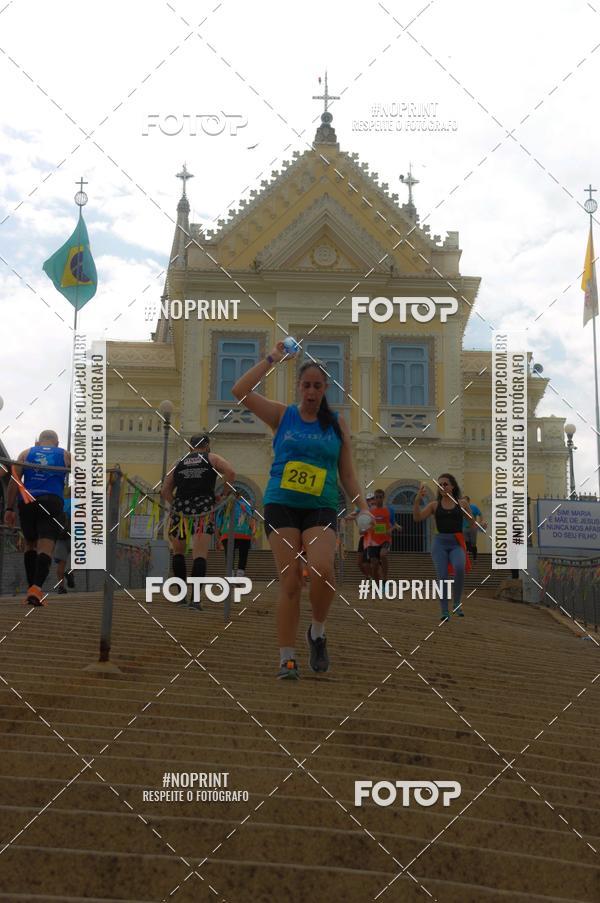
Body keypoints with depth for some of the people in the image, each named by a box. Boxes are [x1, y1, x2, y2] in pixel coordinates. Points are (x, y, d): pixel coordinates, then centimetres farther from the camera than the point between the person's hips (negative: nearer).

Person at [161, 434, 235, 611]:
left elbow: (165, 491, 13)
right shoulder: (211, 458, 14)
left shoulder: (179, 463, 20)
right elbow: (230, 472, -4)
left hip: (180, 508, 2)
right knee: (200, 555, -4)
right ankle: (195, 598, -17)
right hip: (204, 509, -2)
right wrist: (225, 494, 5)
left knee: (178, 551, 20)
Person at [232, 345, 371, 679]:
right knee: (290, 580, -7)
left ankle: (318, 632, 4)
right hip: (281, 504, 0)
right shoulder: (282, 415, 9)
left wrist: (364, 508, 1)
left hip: (322, 508, 0)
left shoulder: (338, 423, 12)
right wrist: (273, 359, -1)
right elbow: (240, 391, -2)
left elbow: (347, 474, 13)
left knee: (323, 569, -23)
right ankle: (287, 658, 2)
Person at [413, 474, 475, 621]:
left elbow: (472, 522, 11)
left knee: (459, 568, -29)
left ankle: (457, 603, -11)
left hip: (457, 543, -1)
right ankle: (444, 612, 4)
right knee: (442, 577, -8)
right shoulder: (435, 505, 8)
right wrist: (417, 500, -14)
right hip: (440, 542, 1)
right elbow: (417, 518, -2)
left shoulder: (462, 502, 7)